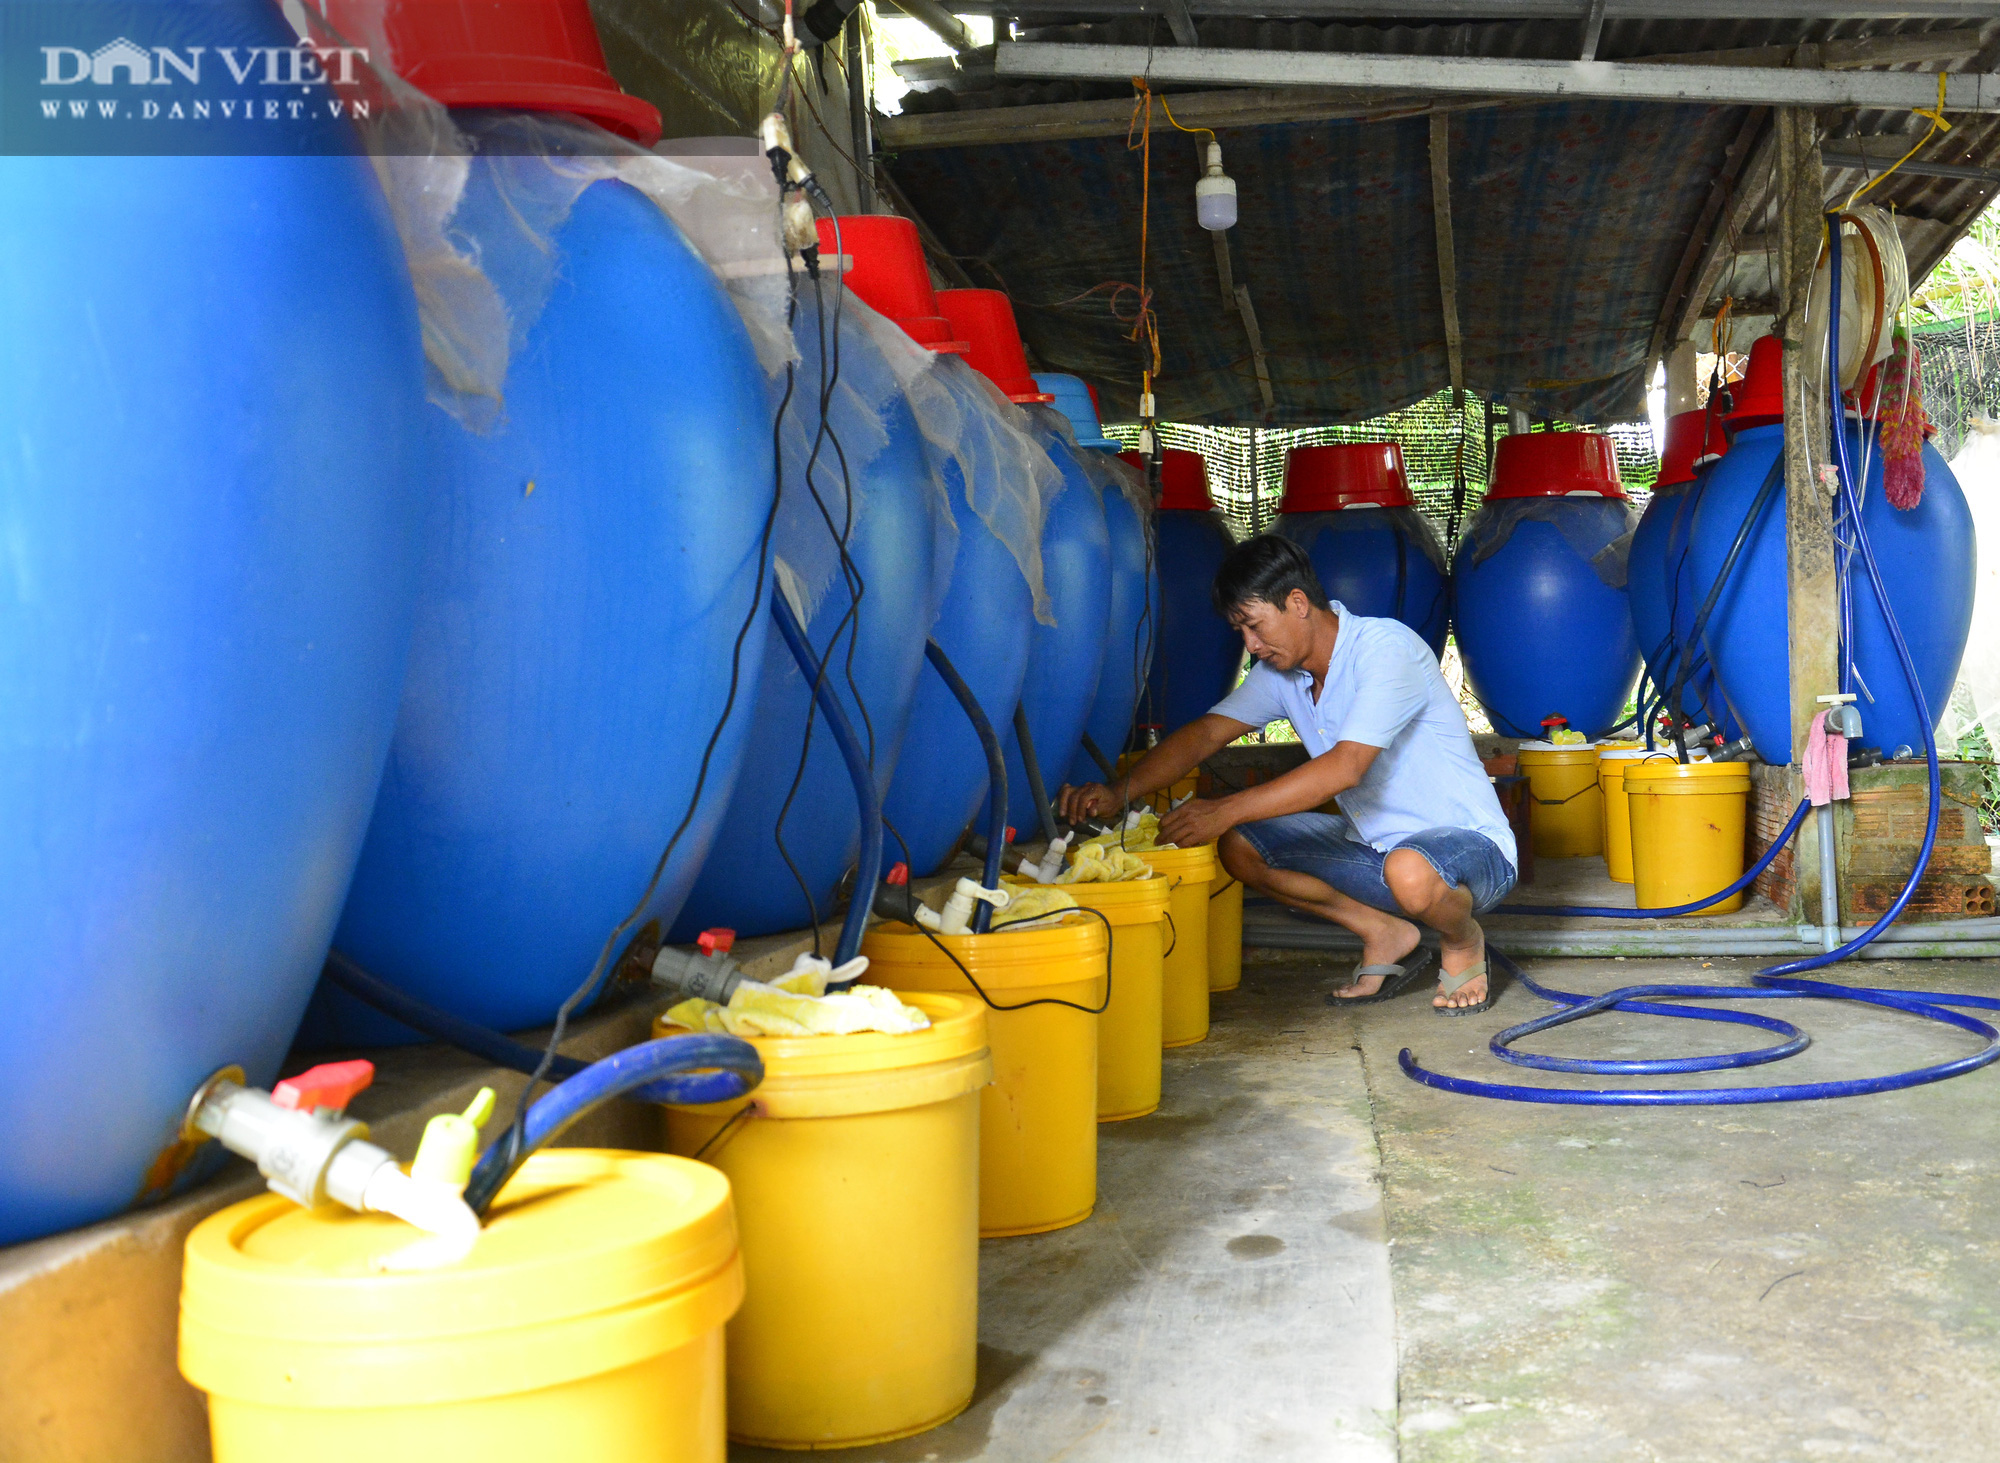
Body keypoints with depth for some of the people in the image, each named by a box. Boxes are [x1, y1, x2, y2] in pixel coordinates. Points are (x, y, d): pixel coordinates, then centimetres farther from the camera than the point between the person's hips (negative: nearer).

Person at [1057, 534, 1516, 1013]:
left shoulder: (1387, 648, -22)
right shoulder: (1280, 672, 2)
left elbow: (1344, 768, -32)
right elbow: (1205, 733, -2)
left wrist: (1225, 809, -35)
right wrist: (1118, 793, -18)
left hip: (1470, 845, -7)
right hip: (1376, 847, 7)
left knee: (1409, 871, -42)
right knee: (1238, 844, -6)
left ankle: (1463, 942, -5)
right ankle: (1383, 934, 4)